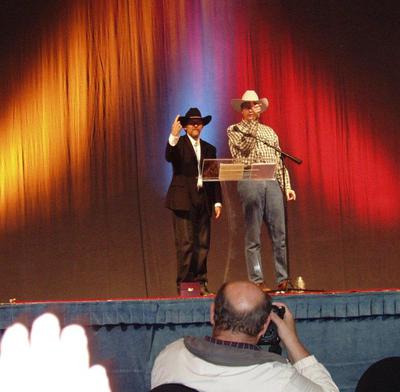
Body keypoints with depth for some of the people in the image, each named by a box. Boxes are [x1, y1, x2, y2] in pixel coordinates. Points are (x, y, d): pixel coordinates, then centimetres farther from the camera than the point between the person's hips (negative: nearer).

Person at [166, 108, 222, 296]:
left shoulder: (209, 149, 18)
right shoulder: (178, 144, 4)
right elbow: (169, 157, -19)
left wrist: (217, 201, 8)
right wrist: (173, 136, -33)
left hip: (203, 201, 5)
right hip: (183, 200, -5)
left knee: (202, 245, 2)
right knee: (185, 244, -9)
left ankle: (200, 284, 6)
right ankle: (184, 284, -7)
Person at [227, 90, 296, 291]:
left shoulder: (269, 131, 24)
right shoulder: (234, 129, 12)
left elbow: (279, 162, 20)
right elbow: (245, 144, -9)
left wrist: (287, 186, 10)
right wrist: (252, 122, -8)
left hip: (272, 183, 4)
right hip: (249, 182, -4)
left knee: (281, 233, -4)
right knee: (253, 237, -4)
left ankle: (283, 279, -2)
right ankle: (257, 281, -3)